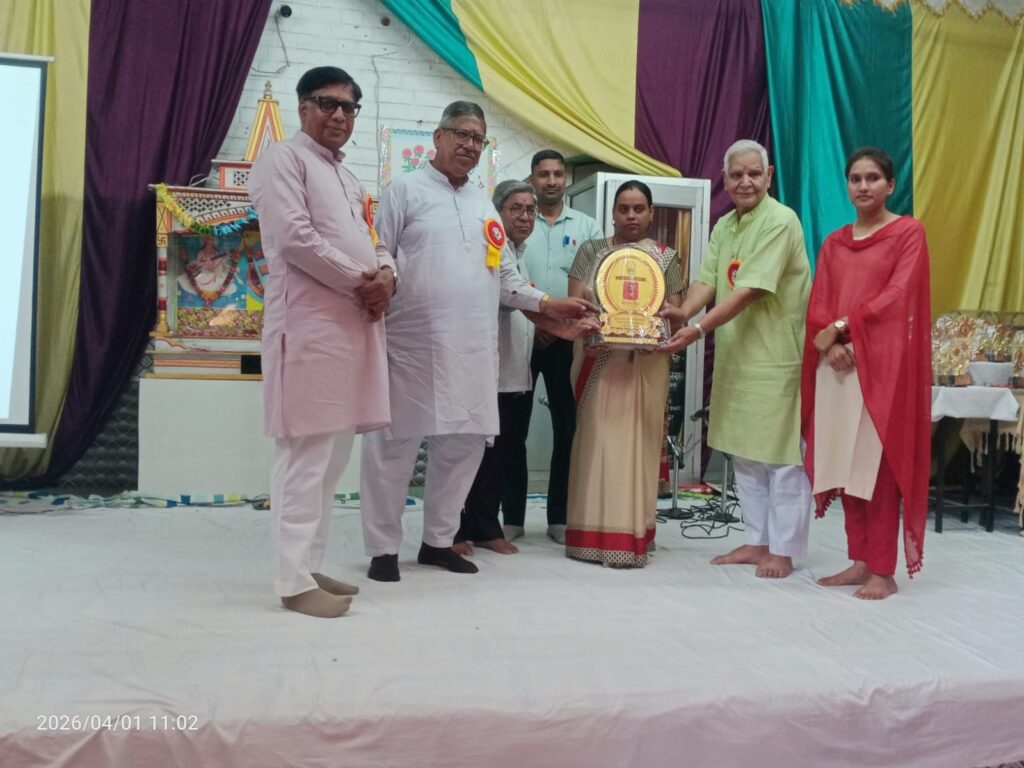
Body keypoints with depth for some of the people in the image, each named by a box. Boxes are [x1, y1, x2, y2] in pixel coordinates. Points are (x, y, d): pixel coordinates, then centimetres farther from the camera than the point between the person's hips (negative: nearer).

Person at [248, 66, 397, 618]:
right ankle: (295, 580, -4)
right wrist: (360, 280, -10)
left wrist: (386, 273, 1)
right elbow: (293, 237, -14)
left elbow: (367, 241, 25)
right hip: (309, 322, -9)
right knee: (307, 452, -10)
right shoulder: (282, 160, 0)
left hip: (355, 322, 9)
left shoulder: (349, 179, 26)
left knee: (335, 451, 10)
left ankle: (309, 564, 20)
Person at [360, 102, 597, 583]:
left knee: (465, 443, 8)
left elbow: (503, 276, 20)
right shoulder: (405, 191, 3)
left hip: (474, 348, 6)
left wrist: (547, 303, 11)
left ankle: (438, 540, 23)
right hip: (414, 344, -5)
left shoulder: (484, 205, 20)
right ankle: (383, 548, 12)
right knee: (394, 445, 0)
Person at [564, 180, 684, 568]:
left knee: (638, 443, 1)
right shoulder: (591, 251, 9)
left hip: (646, 365, 1)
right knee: (597, 441, -2)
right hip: (598, 362, 0)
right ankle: (593, 532, 3)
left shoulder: (667, 257, 11)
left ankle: (633, 535, 6)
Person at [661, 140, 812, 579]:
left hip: (776, 357, -8)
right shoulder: (724, 226, 13)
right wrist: (681, 313, -18)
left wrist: (697, 330, -27)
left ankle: (783, 549, 12)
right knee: (744, 452, 13)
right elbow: (707, 280, 2)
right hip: (735, 357, 8)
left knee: (781, 454, 1)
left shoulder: (780, 221, -13)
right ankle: (757, 540, 25)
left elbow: (750, 291, -21)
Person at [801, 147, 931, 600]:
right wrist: (832, 344, -10)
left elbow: (897, 296, -9)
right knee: (846, 465, 5)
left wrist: (842, 326, -13)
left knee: (879, 466, -5)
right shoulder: (833, 243, 17)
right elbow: (818, 306, 8)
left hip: (883, 363, -5)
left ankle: (883, 571, 1)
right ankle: (859, 561, 13)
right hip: (837, 364, 5)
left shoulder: (908, 232, 2)